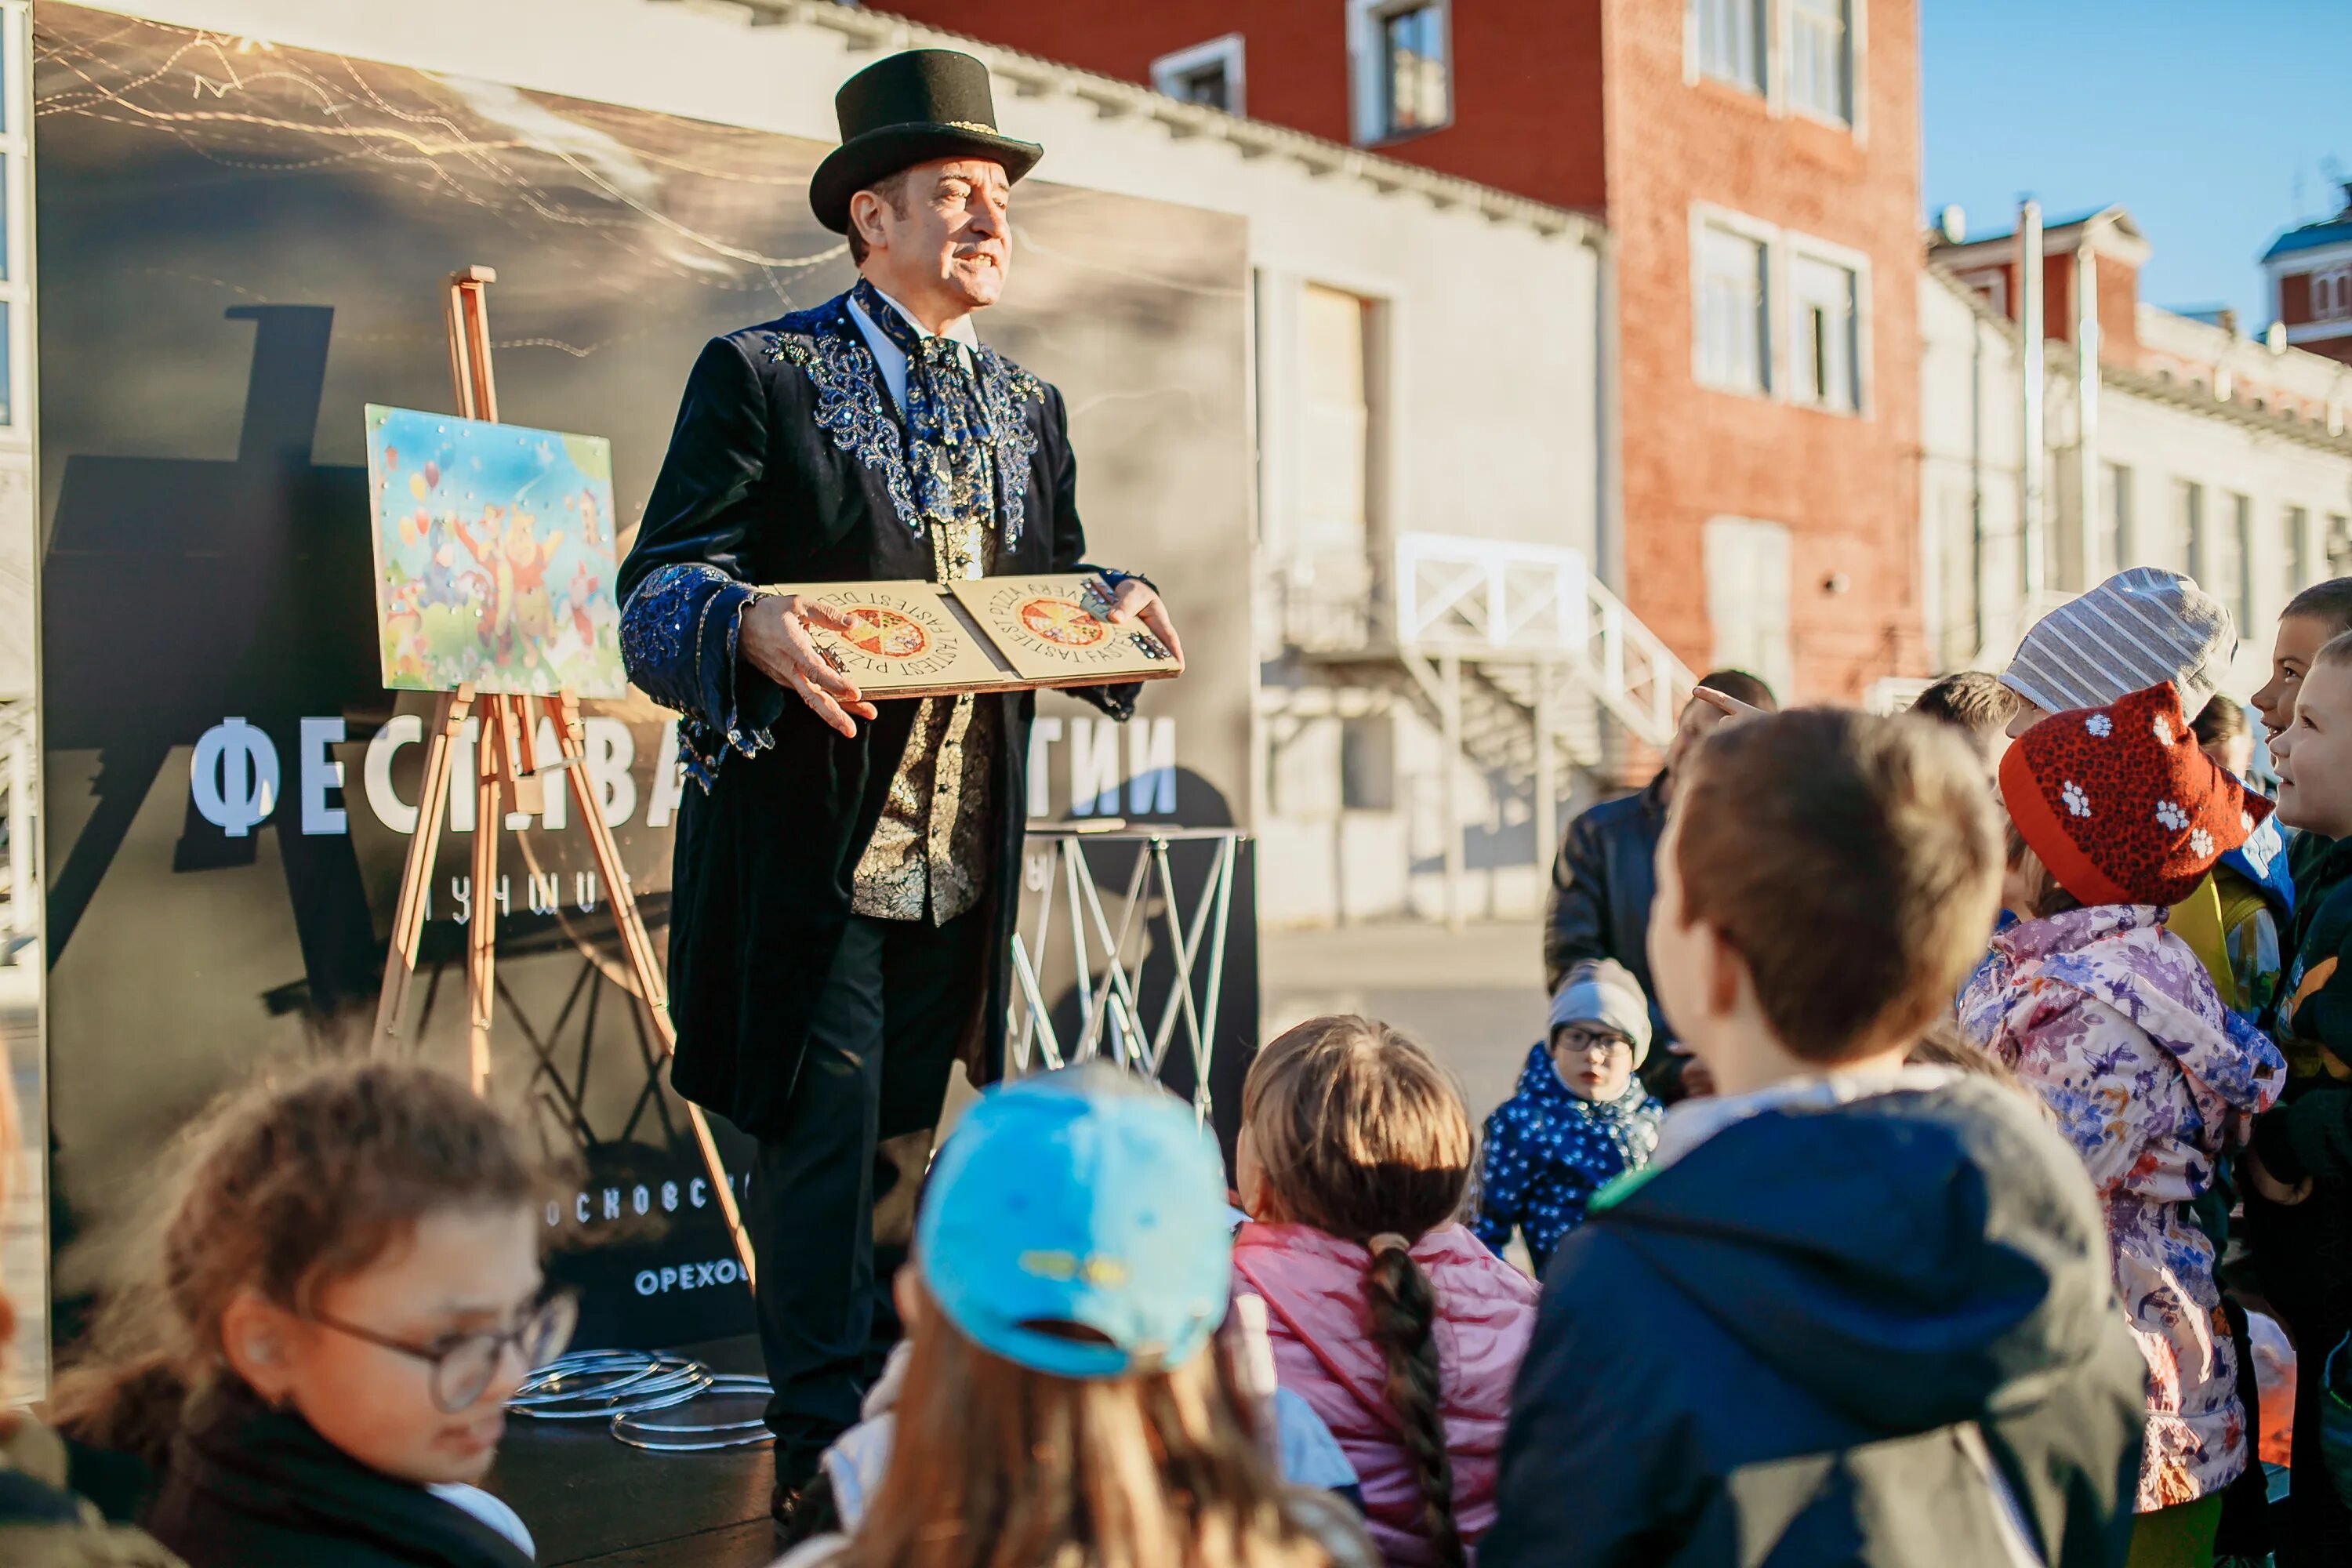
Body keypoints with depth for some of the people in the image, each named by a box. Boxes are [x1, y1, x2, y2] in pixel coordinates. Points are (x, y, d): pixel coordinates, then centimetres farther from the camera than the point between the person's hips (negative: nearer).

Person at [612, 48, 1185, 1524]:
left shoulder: (1030, 410, 17)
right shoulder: (761, 375, -2)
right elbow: (658, 589, -7)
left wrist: (1115, 618, -2)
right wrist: (753, 625, -29)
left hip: (962, 857, 6)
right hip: (811, 848, -5)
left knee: (905, 1143, 15)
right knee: (829, 1142, -3)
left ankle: (896, 1426, 28)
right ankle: (829, 1453, 9)